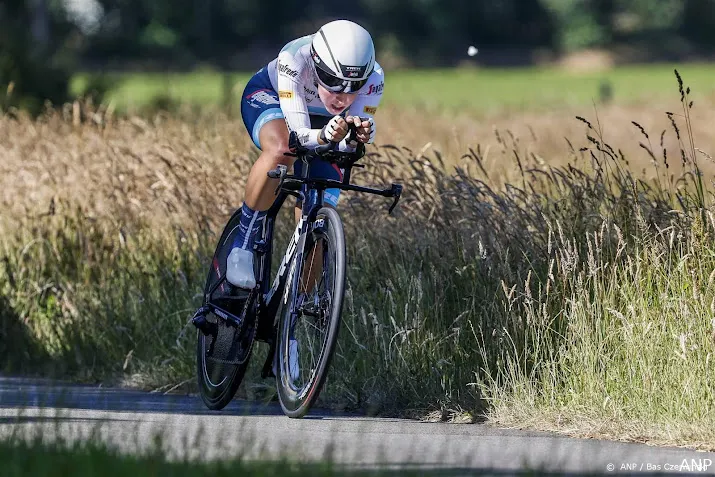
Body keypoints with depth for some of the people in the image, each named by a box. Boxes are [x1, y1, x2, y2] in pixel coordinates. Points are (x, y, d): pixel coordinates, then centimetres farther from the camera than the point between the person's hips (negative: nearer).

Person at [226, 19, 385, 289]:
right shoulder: (294, 60, -40)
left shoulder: (373, 79, -33)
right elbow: (298, 134, -41)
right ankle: (242, 245, -26)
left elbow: (348, 146, -30)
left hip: (323, 122, 3)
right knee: (281, 149, -39)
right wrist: (324, 137, -62)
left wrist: (357, 137, -53)